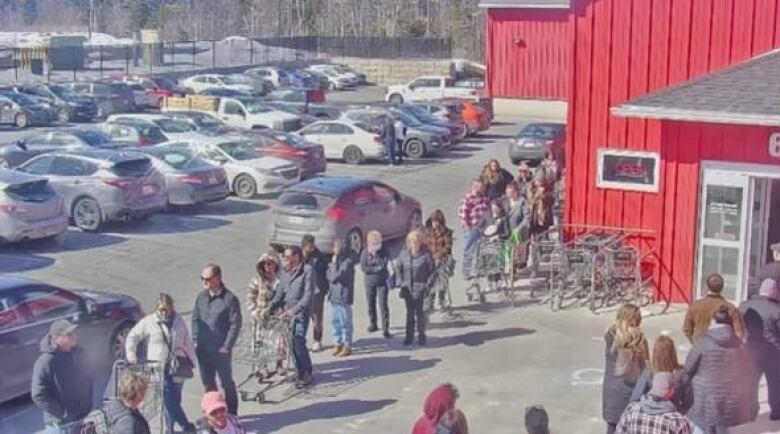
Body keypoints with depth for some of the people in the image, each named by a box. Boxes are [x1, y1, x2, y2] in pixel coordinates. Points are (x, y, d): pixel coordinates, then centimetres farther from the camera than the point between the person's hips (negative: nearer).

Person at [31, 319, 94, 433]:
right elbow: (39, 396, -21)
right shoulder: (46, 362, -22)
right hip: (61, 424, -7)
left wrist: (88, 405, 8)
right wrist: (63, 414, -19)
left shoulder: (78, 352, 0)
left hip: (85, 417, 7)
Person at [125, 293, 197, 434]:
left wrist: (191, 361, 11)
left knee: (174, 400, 4)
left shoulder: (178, 321, 7)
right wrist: (132, 359, -3)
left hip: (177, 368, 2)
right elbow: (131, 338, 4)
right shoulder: (148, 322, -1)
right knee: (169, 400, -7)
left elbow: (187, 342, 13)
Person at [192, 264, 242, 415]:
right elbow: (195, 319, 12)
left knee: (227, 383, 8)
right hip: (203, 350, 5)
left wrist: (227, 346, -14)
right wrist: (195, 341, 4)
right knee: (208, 383, 15)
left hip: (220, 350, -5)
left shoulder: (230, 299, -12)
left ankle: (231, 414, 21)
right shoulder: (201, 297, 5)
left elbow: (235, 324, -12)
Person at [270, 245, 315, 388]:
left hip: (301, 313, -6)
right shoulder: (284, 271, 11)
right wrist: (271, 306, -1)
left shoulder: (307, 271, -9)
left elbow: (308, 295, -14)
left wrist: (294, 310, -23)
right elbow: (281, 292, 13)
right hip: (286, 312, 6)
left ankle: (307, 373, -1)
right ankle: (301, 372, 20)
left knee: (298, 342, -13)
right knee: (292, 344, 7)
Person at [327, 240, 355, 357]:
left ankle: (347, 346, 8)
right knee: (334, 321, 13)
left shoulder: (347, 261, -15)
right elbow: (329, 276, 7)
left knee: (345, 322, 0)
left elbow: (335, 276, -19)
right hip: (334, 295, 8)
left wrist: (334, 263, -14)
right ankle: (337, 343, 25)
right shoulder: (335, 259, 11)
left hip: (344, 296, -8)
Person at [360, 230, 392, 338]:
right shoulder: (365, 252, -6)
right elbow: (363, 267, -11)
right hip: (369, 282, 2)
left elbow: (384, 265, -18)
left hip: (382, 281, -2)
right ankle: (373, 324, 33)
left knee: (383, 304, -5)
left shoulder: (384, 252, -8)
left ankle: (385, 328, -2)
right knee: (370, 304, 13)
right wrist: (377, 268, -17)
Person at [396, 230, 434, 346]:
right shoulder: (403, 254, 1)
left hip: (420, 288, -3)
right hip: (407, 288, 3)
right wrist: (400, 281, 3)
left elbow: (431, 271, -3)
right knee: (410, 312, 11)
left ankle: (421, 336, 14)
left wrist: (428, 285, -7)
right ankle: (409, 336, 19)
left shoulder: (425, 255, -8)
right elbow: (398, 268, 11)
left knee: (419, 312, 1)